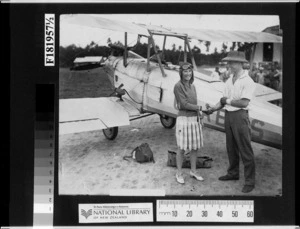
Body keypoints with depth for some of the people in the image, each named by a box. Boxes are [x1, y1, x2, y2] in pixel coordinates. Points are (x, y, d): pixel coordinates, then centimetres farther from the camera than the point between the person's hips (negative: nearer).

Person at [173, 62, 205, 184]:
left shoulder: (192, 86, 11)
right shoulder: (178, 86, -11)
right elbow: (184, 104, -14)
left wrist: (199, 119, 15)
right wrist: (200, 107, -10)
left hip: (194, 119, 7)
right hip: (184, 119, -7)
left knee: (195, 147, 12)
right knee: (182, 149, 1)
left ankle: (193, 171, 26)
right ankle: (179, 173, 13)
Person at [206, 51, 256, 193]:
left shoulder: (247, 81, -11)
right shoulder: (229, 81, 13)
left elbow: (244, 102, -19)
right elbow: (224, 100, 14)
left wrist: (228, 101, -10)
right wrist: (214, 108, -3)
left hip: (240, 116, -8)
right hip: (228, 115, 8)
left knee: (245, 149, -4)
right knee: (231, 148, 17)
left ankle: (250, 180, 1)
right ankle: (233, 173, 31)